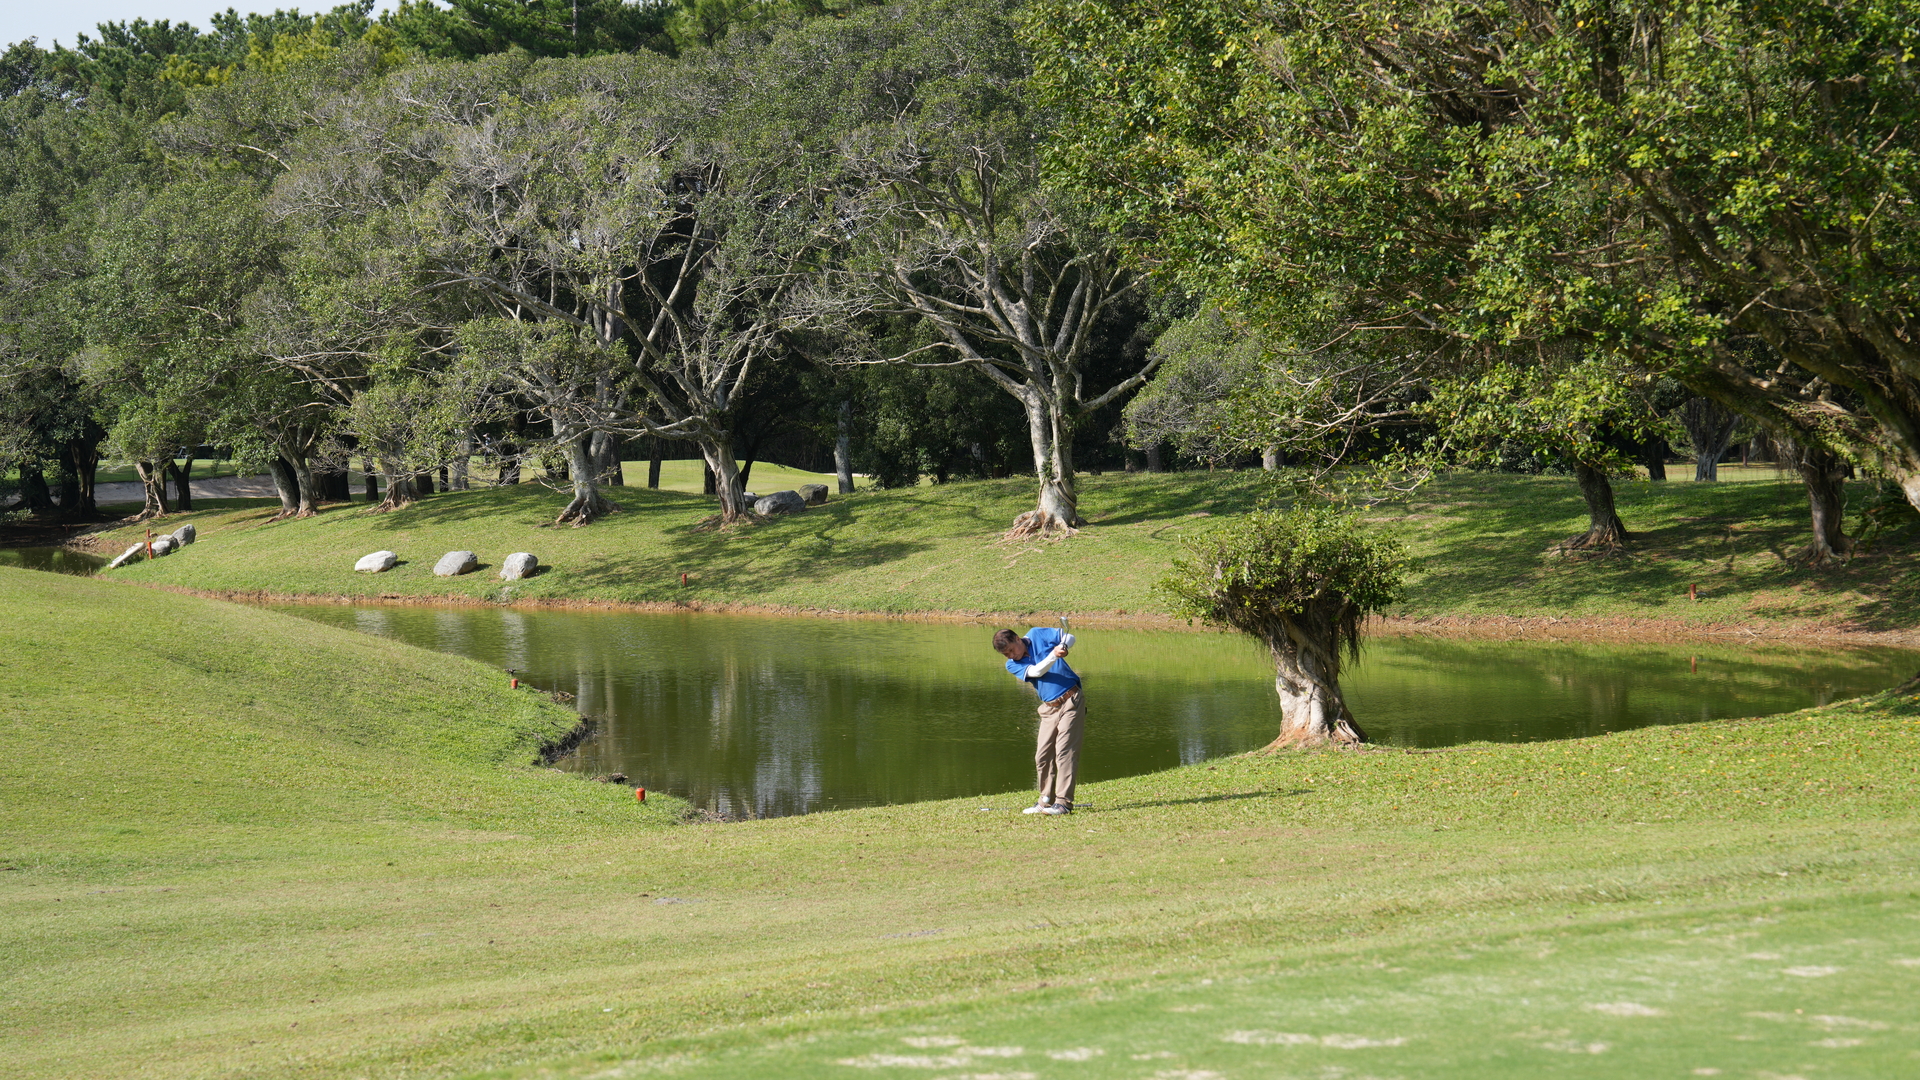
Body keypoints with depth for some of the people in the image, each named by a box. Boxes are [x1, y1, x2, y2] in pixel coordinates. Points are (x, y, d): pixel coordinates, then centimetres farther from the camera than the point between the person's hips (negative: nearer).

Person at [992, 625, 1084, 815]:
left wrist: (1063, 646, -23)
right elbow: (1036, 671, -14)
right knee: (1042, 755, 4)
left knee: (1064, 751, -11)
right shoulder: (1012, 665, 2)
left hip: (1071, 701, -5)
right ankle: (1046, 801, 16)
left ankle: (1064, 802, -14)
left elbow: (1069, 637, 0)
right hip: (1049, 708, 5)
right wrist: (1054, 655, -30)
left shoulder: (1038, 635, -2)